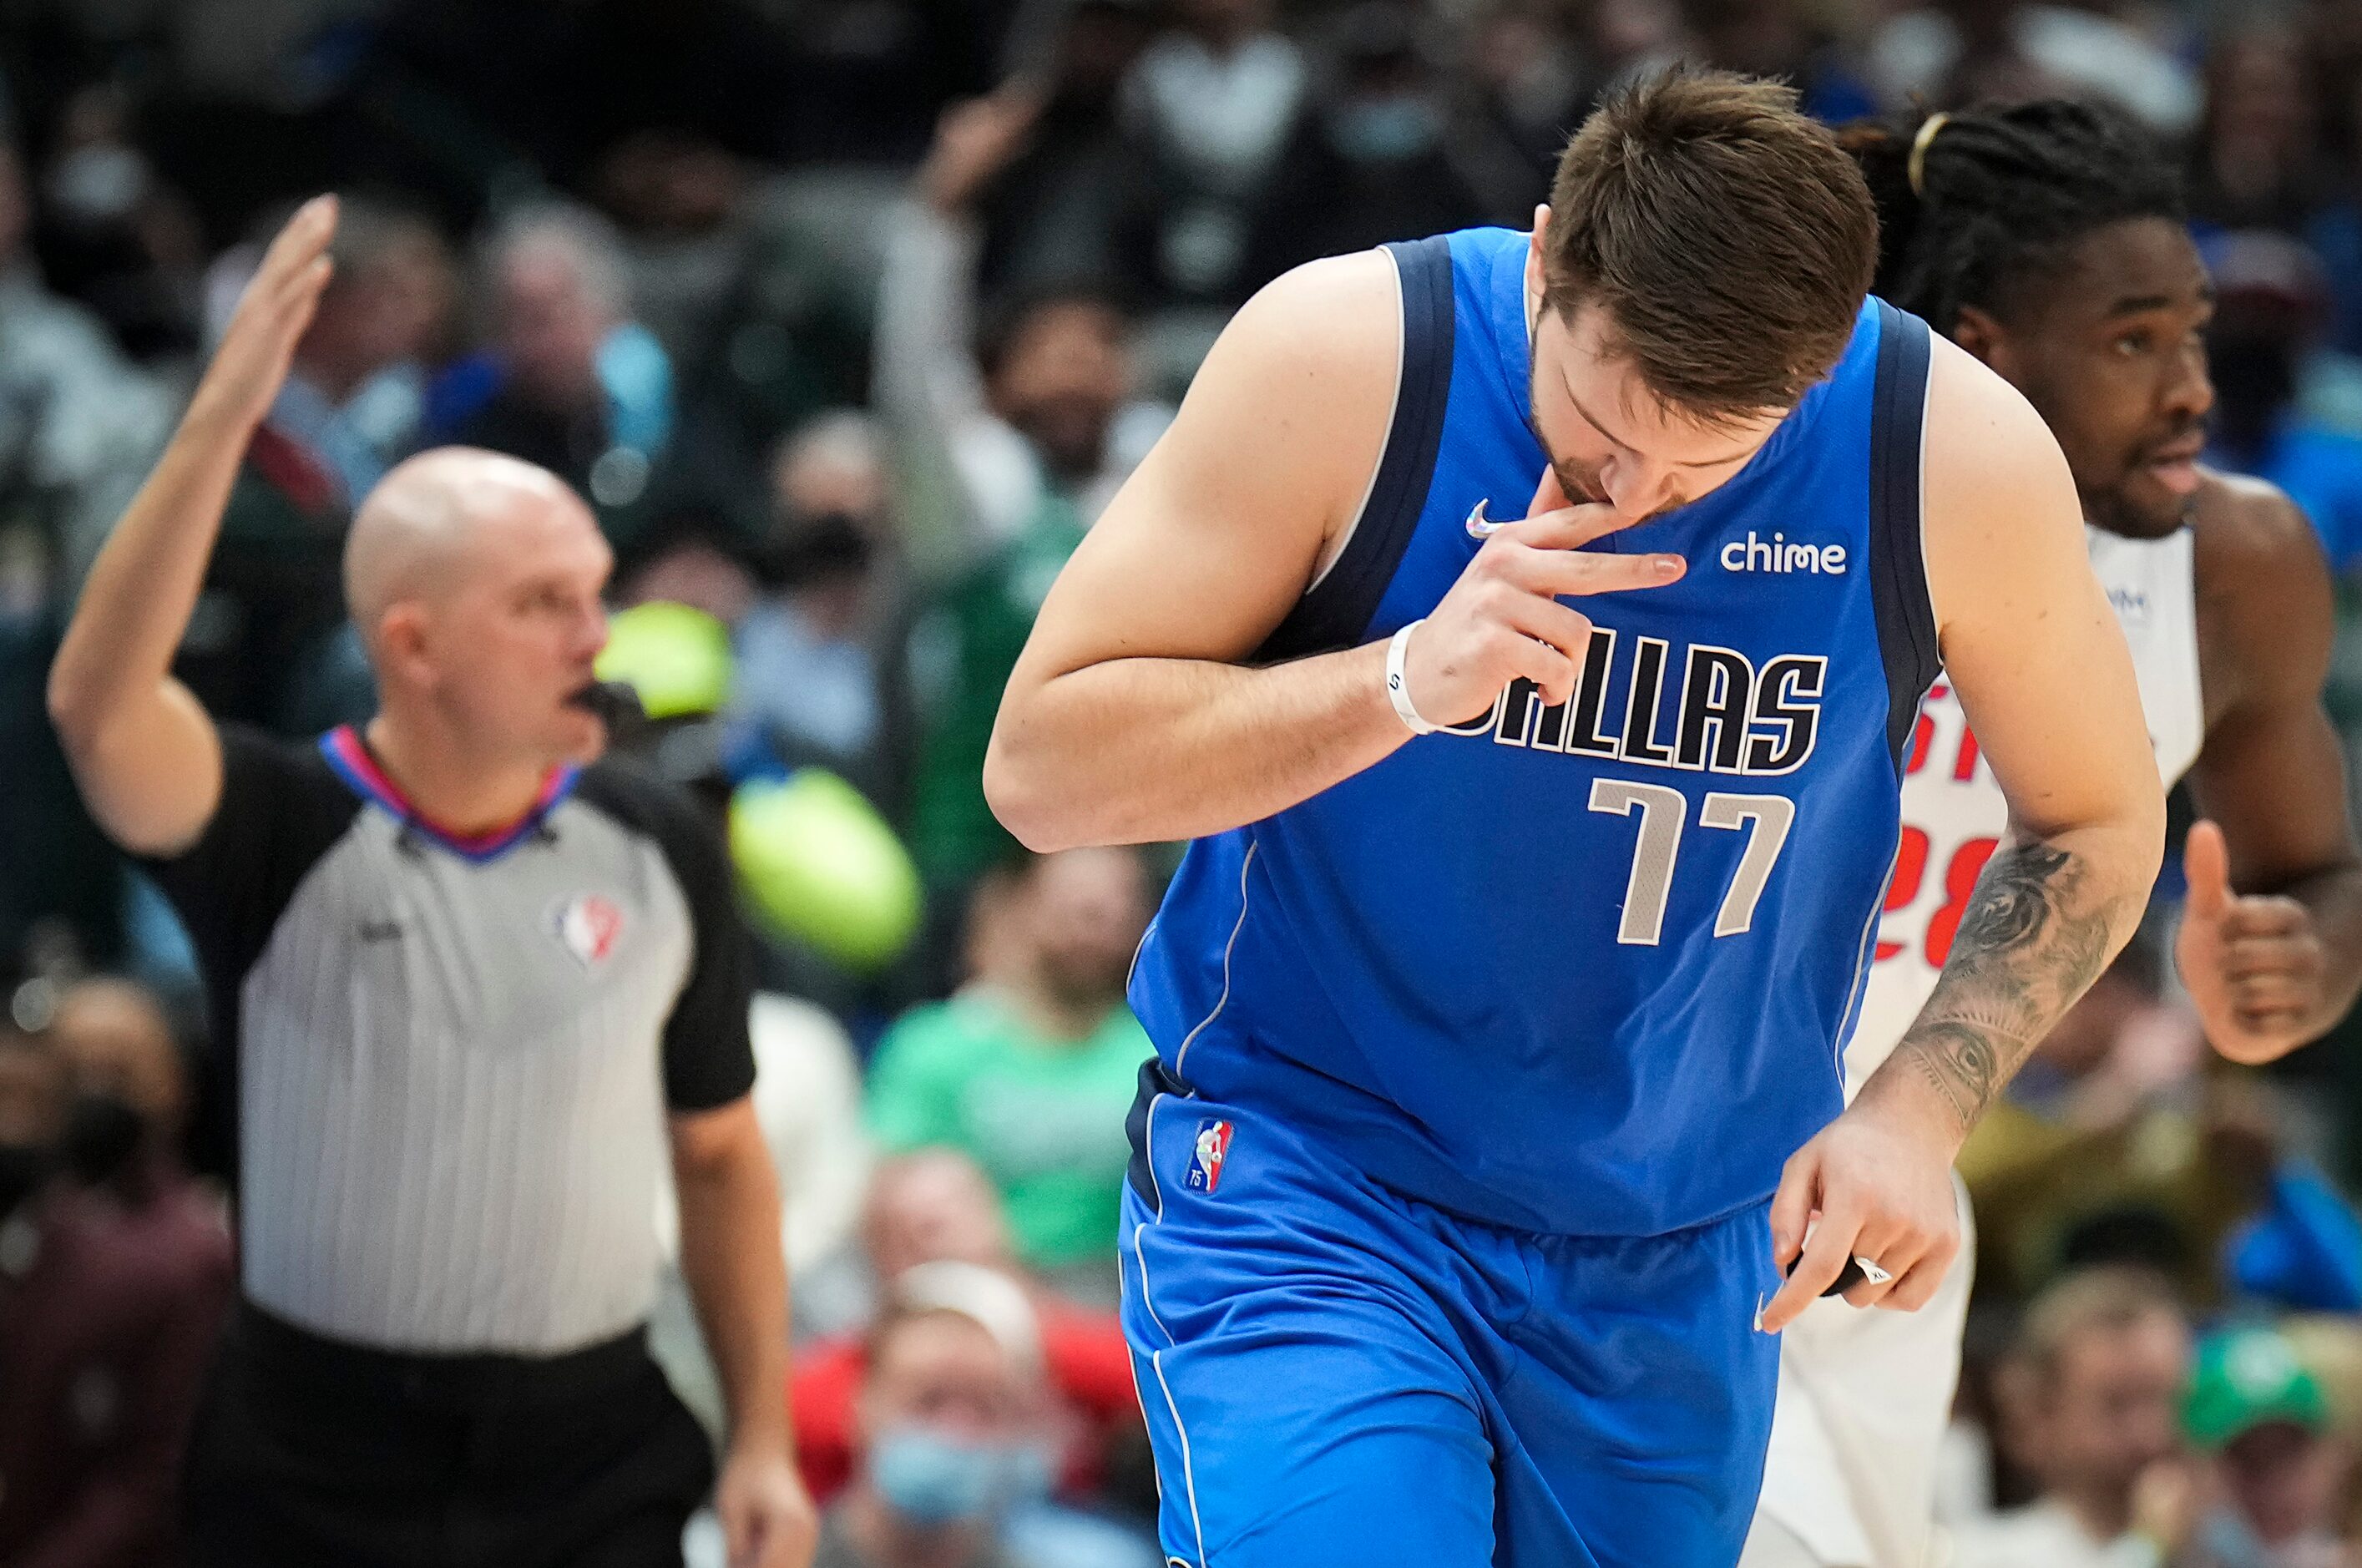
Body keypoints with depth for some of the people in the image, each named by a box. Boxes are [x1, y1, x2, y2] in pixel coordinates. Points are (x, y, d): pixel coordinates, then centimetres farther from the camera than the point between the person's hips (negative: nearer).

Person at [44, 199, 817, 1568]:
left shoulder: (661, 848, 3)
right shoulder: (284, 835, -8)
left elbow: (719, 1151, 11)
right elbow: (100, 705, -27)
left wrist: (765, 1443, 6)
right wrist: (222, 419, -37)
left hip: (594, 1455, 2)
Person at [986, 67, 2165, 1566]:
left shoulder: (1961, 459, -11)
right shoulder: (1344, 359, -17)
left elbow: (2098, 824, 6)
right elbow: (1036, 764, -15)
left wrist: (1919, 1109, -10)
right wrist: (1408, 681, -28)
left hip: (1683, 1267, 3)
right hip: (1303, 1178, -3)